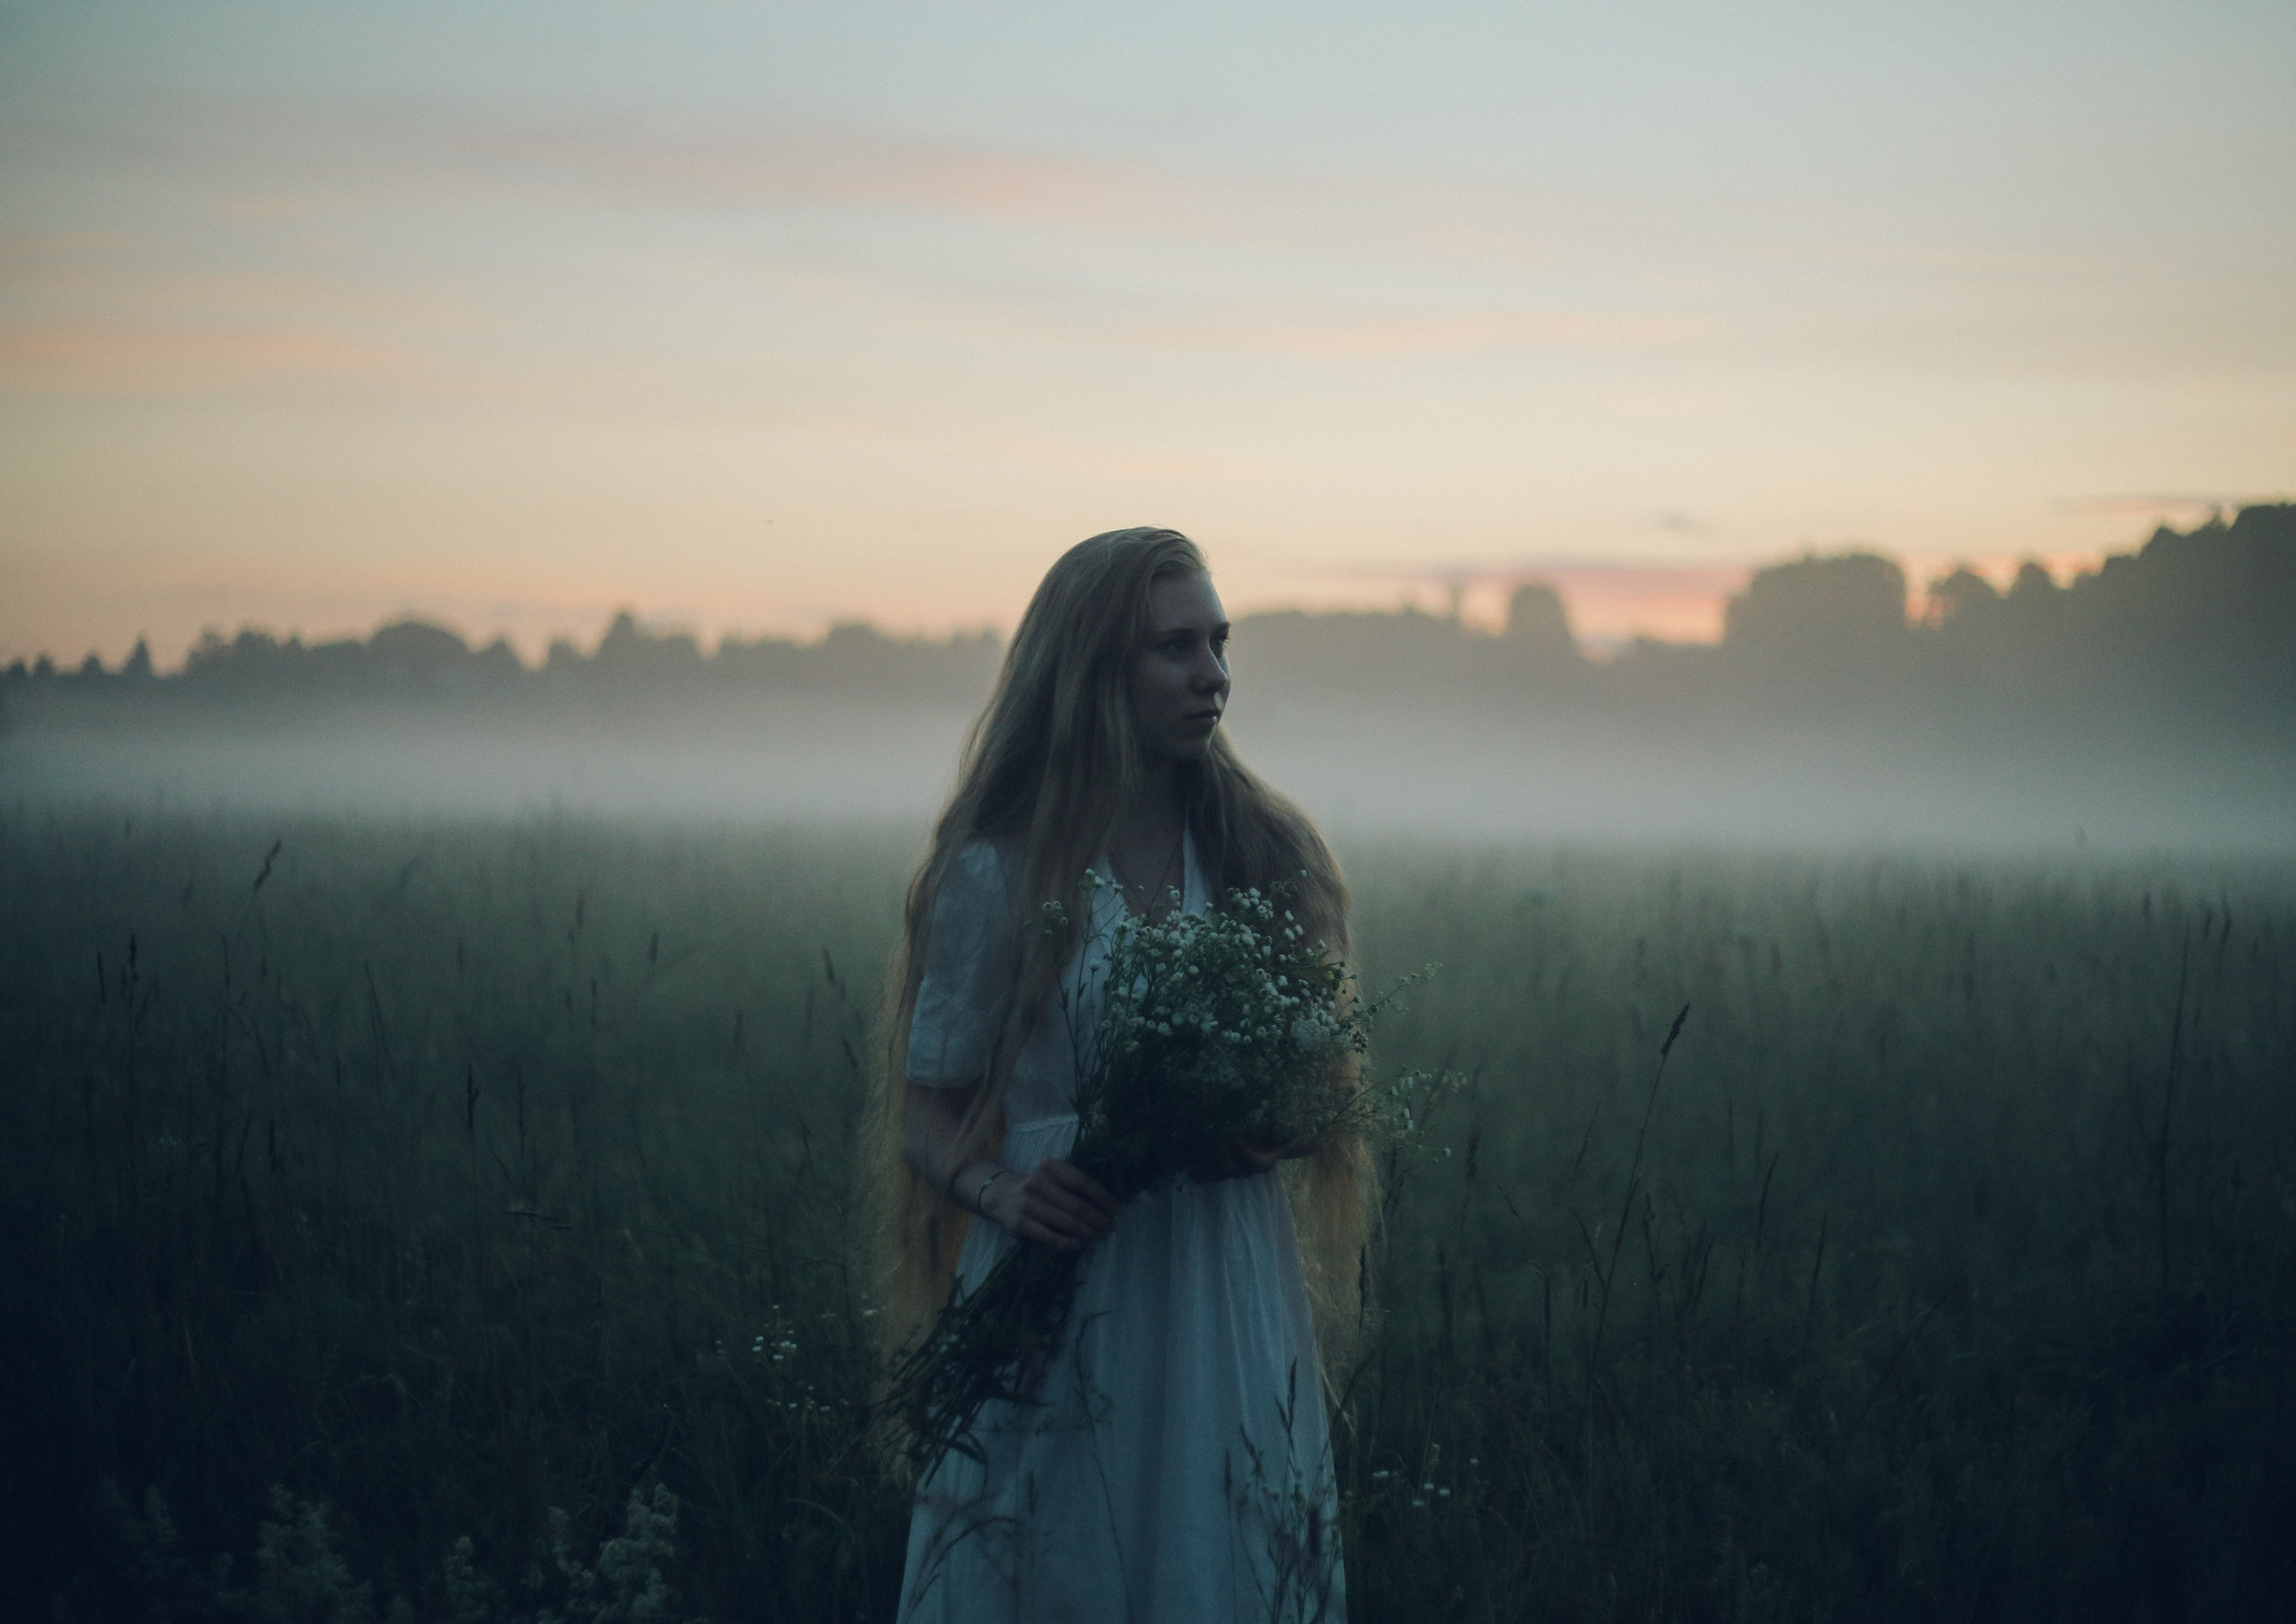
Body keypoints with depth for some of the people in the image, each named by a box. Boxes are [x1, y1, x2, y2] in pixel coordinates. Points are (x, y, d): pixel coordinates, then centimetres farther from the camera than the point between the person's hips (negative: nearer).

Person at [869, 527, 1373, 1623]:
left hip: (1230, 1302, 3)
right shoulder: (1001, 875, -3)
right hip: (1057, 1296, -3)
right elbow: (928, 1113, 1)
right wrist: (1001, 1193, -19)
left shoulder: (1266, 856, 6)